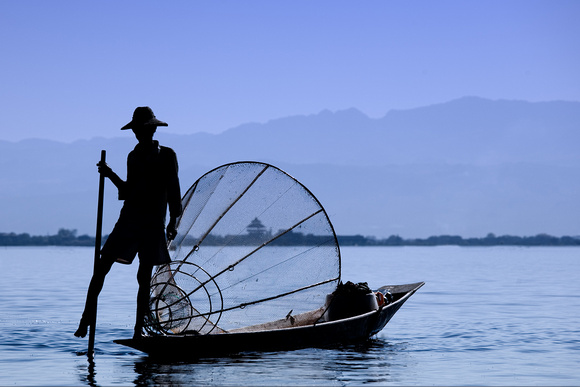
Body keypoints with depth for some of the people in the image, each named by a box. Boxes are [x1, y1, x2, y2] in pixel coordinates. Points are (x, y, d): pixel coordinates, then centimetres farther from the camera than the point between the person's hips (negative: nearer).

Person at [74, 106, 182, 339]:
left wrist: (173, 222, -3)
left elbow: (173, 189, -1)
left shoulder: (166, 155, 0)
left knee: (144, 277, -1)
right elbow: (128, 191, 15)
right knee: (101, 267, -6)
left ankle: (138, 330, 4)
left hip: (153, 223, -4)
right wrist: (111, 175, 1)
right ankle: (87, 318, -1)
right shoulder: (133, 156, 12)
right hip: (128, 219, 4)